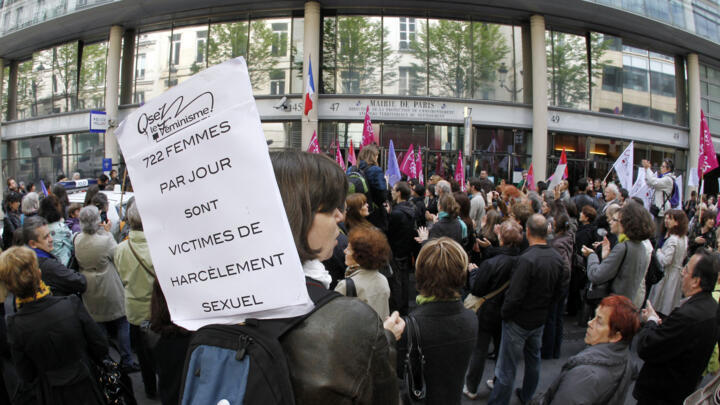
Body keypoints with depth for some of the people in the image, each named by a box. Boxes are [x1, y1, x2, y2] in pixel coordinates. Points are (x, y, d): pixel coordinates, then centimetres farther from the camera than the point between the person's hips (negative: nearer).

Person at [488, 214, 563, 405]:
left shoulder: (527, 259, -29)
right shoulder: (557, 258, -4)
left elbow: (514, 296, -27)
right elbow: (557, 291, 8)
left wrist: (504, 314, -10)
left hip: (519, 321, -8)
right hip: (540, 319, 8)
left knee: (507, 368, 3)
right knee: (534, 359, 25)